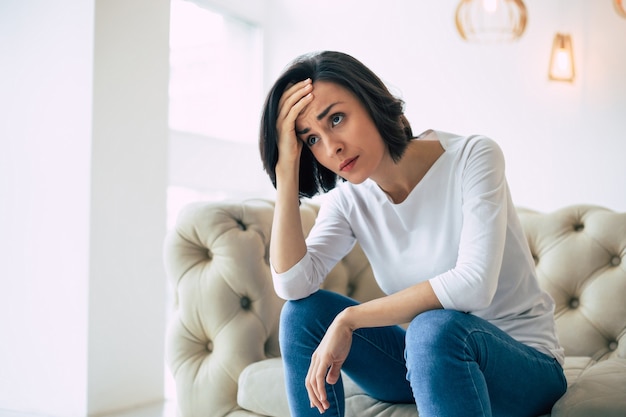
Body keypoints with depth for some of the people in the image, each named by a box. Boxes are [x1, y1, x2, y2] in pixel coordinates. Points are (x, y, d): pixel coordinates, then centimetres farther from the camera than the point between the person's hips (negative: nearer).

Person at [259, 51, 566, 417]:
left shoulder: (472, 157, -17)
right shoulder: (349, 199, -2)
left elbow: (474, 285, -30)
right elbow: (293, 284, -17)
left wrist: (349, 319, -25)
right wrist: (287, 167, -20)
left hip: (524, 364, -5)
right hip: (431, 358, 5)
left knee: (434, 327, -37)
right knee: (303, 312, -11)